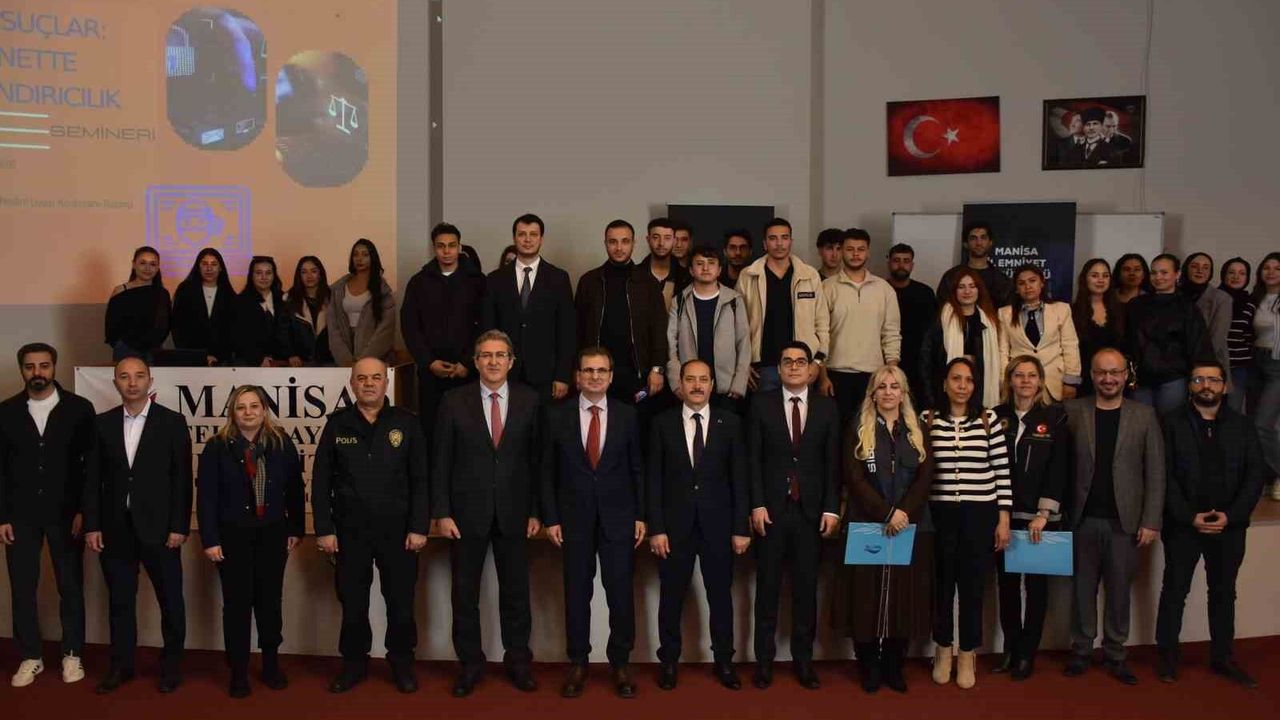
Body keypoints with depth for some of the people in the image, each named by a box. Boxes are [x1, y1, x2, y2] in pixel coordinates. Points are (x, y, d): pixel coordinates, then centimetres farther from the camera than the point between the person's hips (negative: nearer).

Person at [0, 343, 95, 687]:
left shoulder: (79, 408, -2)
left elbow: (91, 463, -3)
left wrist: (83, 510, -8)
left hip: (66, 513, -2)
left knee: (71, 587, 6)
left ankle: (73, 654, 19)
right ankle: (30, 657, 20)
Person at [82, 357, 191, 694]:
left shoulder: (172, 422, -2)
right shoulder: (102, 423, 6)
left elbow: (182, 479, -5)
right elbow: (93, 478, 6)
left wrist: (179, 527, -10)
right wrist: (92, 525, 0)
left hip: (158, 527, -2)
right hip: (115, 529, 3)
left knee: (170, 600, 6)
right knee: (120, 600, 12)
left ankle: (171, 664, 21)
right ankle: (121, 665, 26)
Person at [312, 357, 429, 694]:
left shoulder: (407, 423, -1)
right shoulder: (337, 424, 2)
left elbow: (420, 480, -2)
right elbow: (321, 481, 3)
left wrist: (419, 527, -7)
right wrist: (324, 530, -3)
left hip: (397, 529, -1)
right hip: (350, 530, 1)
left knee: (401, 601, 8)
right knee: (352, 602, 10)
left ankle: (402, 662, 24)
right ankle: (354, 662, 27)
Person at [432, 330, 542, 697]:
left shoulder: (529, 400, 0)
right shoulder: (454, 401, -2)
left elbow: (537, 457, 1)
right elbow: (441, 461, -1)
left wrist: (536, 511, -1)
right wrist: (442, 512, -5)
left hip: (514, 512, 0)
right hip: (467, 511, 0)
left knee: (516, 591, 10)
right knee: (465, 592, 9)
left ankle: (518, 660, 25)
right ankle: (470, 664, 24)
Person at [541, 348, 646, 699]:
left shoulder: (627, 414, 1)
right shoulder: (557, 415, 0)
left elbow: (638, 469, 5)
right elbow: (548, 471, 3)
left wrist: (641, 515, 0)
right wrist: (551, 517, -2)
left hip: (618, 517, 0)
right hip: (574, 518, 0)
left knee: (621, 592, 3)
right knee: (577, 593, 7)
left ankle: (620, 664, 17)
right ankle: (578, 663, 20)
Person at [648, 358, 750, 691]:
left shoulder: (730, 422, 1)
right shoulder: (663, 423, 0)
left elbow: (739, 478, 0)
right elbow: (654, 479, -1)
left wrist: (741, 527, -4)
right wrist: (656, 528, -7)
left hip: (717, 524, 0)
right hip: (675, 524, 0)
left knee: (720, 594, 10)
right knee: (671, 596, 9)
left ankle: (723, 661, 25)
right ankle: (668, 661, 24)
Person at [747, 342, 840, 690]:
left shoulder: (827, 407, 6)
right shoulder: (761, 404, 2)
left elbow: (833, 462, 4)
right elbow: (753, 459, -1)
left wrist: (831, 508, -2)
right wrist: (757, 505, -8)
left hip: (811, 510, 1)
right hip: (771, 509, -1)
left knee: (806, 588, 7)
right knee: (767, 587, 6)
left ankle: (803, 659, 17)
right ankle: (764, 659, 15)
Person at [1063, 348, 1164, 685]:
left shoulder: (1144, 415, 4)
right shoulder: (1073, 411, 2)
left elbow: (1155, 473, 2)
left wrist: (1151, 522, -3)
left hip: (1124, 521, 0)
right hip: (1084, 519, 0)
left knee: (1119, 590, 7)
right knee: (1083, 588, 9)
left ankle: (1115, 655, 20)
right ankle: (1081, 651, 21)